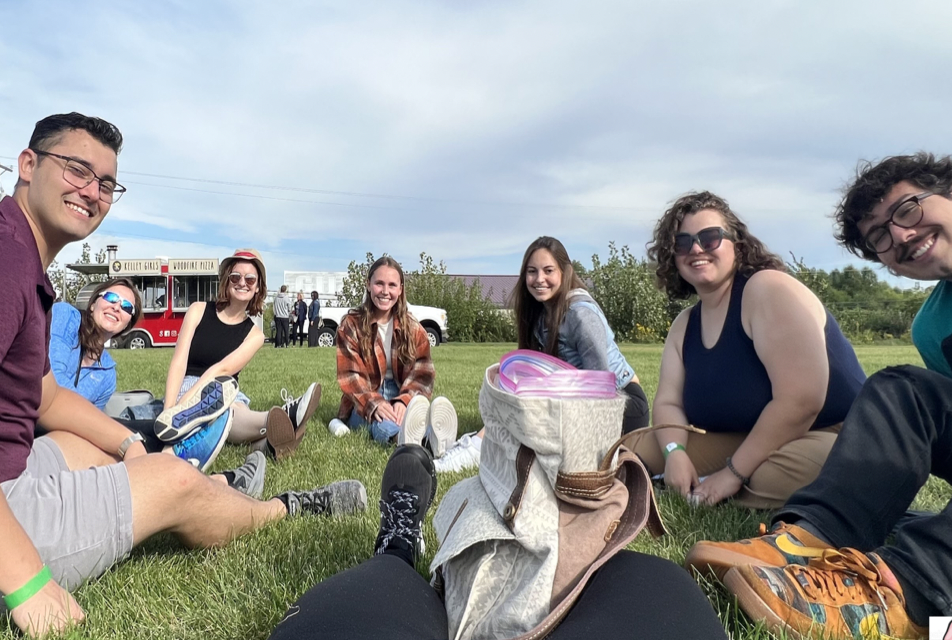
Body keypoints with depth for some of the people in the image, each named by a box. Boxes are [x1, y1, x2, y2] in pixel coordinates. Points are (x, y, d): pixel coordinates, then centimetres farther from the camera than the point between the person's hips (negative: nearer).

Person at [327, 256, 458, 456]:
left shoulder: (412, 327, 6)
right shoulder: (351, 324, 1)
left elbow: (421, 371, -6)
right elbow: (350, 374, -8)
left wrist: (404, 400, -28)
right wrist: (374, 403, -28)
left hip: (401, 397, 2)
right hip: (364, 403, -2)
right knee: (382, 422, -38)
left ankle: (435, 436, -71)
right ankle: (409, 438, -74)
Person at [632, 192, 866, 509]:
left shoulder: (770, 289, -18)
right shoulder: (684, 325, 5)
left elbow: (801, 400, -27)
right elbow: (668, 403, 2)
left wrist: (734, 472, -23)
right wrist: (675, 452, -20)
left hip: (831, 438, -6)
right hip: (743, 440, 6)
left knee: (774, 475, -40)